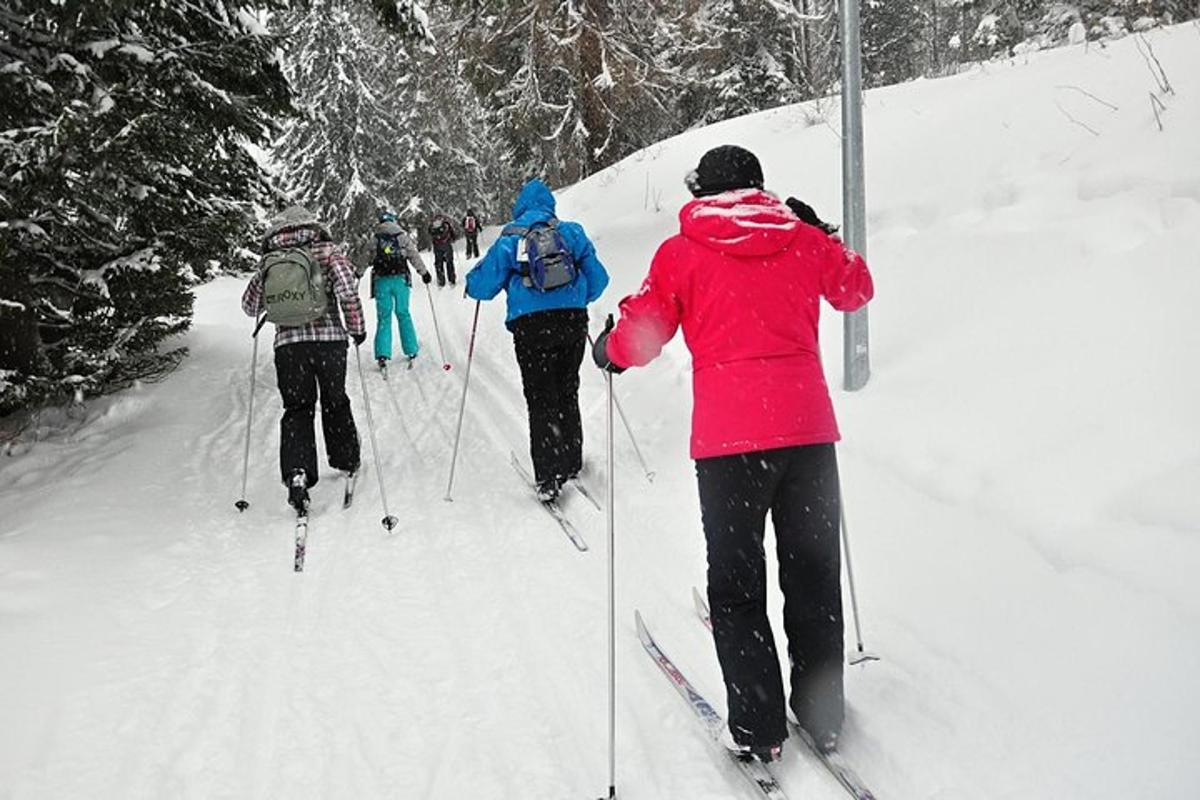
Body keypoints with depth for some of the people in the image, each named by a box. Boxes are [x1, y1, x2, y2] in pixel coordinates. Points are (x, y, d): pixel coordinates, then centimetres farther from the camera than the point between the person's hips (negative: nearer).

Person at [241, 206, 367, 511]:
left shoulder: (270, 262, 9)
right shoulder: (327, 251, 3)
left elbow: (250, 305, 16)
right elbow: (347, 289, -12)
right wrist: (356, 326, -2)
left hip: (288, 342, 1)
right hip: (329, 337, 0)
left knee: (297, 409, 7)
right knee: (335, 401, 19)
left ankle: (297, 472, -13)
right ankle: (346, 460, 34)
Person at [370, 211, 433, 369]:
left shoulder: (374, 238, 3)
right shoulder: (402, 236, 1)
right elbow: (414, 255, 0)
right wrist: (424, 273, 7)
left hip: (381, 280, 0)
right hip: (400, 279, 0)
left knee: (383, 317, 4)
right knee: (403, 314, 12)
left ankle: (382, 354, -6)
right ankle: (411, 350, 16)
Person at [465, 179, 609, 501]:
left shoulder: (509, 240, 2)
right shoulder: (572, 232, 8)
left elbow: (482, 286, 2)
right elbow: (598, 278, 10)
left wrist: (473, 279, 26)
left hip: (531, 327, -2)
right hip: (573, 322, 2)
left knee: (541, 400, 2)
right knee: (567, 393, 18)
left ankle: (549, 477, -5)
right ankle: (571, 463, 25)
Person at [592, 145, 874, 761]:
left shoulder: (682, 252, 1)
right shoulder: (805, 240, 9)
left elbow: (638, 338, 0)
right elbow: (856, 289, 26)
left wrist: (607, 351, 21)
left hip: (729, 436, -3)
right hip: (809, 429, 3)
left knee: (736, 583, 9)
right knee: (813, 573, 15)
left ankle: (757, 728, 11)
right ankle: (822, 714, 24)